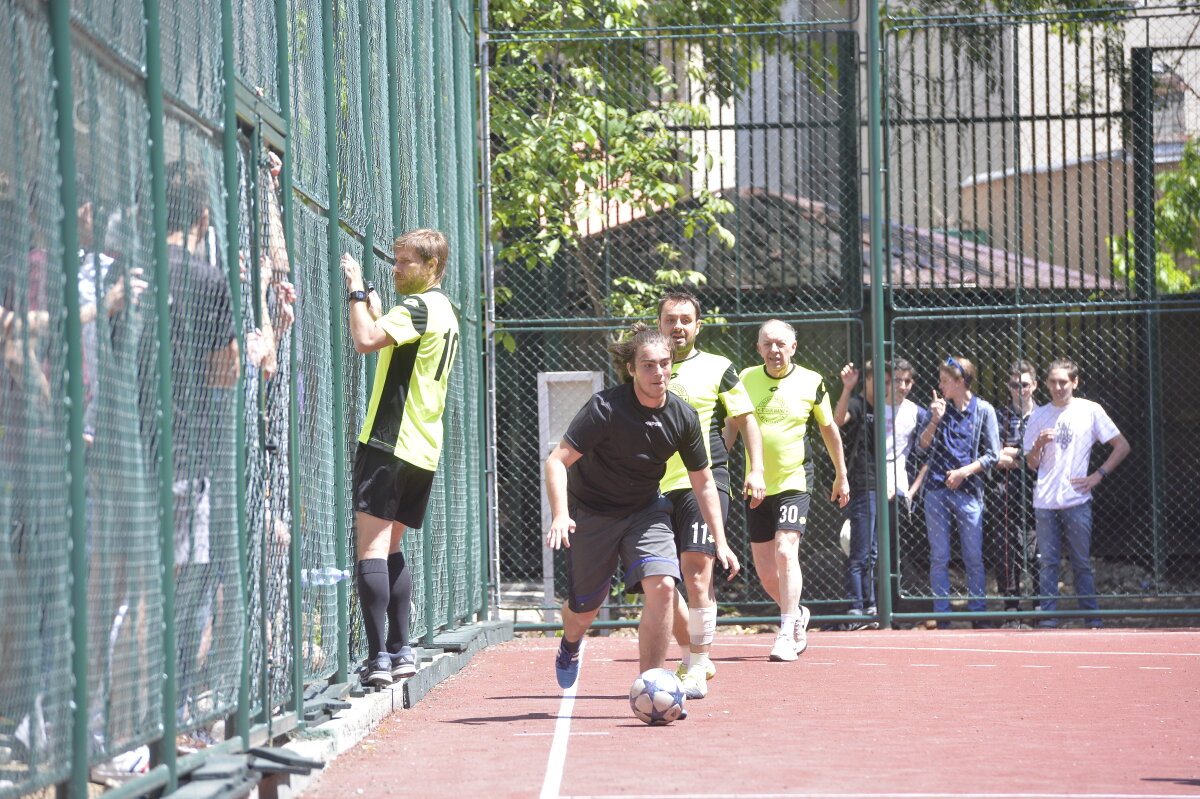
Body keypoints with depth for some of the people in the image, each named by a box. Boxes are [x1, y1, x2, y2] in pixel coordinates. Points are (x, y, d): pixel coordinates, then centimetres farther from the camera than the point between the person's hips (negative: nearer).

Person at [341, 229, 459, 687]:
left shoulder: (418, 306, -11)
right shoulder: (445, 311, 19)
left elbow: (365, 340, -25)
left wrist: (357, 290, -14)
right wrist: (377, 313, 20)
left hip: (390, 442, -10)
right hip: (424, 448, 10)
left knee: (372, 547, -13)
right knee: (391, 547, 17)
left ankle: (379, 658, -21)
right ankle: (401, 650, 14)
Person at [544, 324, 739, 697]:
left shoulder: (683, 417, -11)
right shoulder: (606, 407, -24)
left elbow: (703, 481, 2)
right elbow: (557, 461, -26)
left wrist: (720, 541, -3)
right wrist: (560, 515, -41)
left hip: (646, 511, 3)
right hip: (591, 512, -3)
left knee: (662, 585, -21)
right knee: (585, 608, 7)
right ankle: (571, 643, 48)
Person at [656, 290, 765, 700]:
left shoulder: (716, 369, 5)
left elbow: (746, 419, 9)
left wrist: (756, 470, -2)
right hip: (658, 489, 4)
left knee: (695, 571, -14)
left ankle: (697, 668, -8)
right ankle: (692, 657, 21)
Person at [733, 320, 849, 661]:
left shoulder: (811, 382, -2)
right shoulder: (745, 379, 2)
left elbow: (829, 428, 12)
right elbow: (731, 428, 11)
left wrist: (841, 476, 17)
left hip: (793, 483, -3)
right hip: (756, 487, 3)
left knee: (785, 552, -20)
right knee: (765, 571, 5)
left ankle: (786, 633, -17)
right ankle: (797, 615, 32)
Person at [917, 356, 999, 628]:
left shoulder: (984, 410, 1)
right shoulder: (939, 407, 10)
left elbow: (992, 454, 0)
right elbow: (923, 445, 5)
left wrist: (964, 472, -10)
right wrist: (936, 420, -10)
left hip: (968, 492, -2)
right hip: (937, 490, 2)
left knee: (974, 558, 1)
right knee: (939, 558, 1)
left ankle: (978, 613, 8)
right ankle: (942, 615, 4)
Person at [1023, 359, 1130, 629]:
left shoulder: (1090, 411, 3)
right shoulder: (1039, 416, 11)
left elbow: (1122, 447, 5)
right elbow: (1031, 464, 13)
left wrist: (1098, 476, -2)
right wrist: (1039, 444, -7)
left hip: (1076, 499, -2)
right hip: (1044, 502, 3)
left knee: (1081, 563, -1)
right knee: (1048, 562, 1)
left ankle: (1092, 617, 4)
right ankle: (1048, 615, 4)